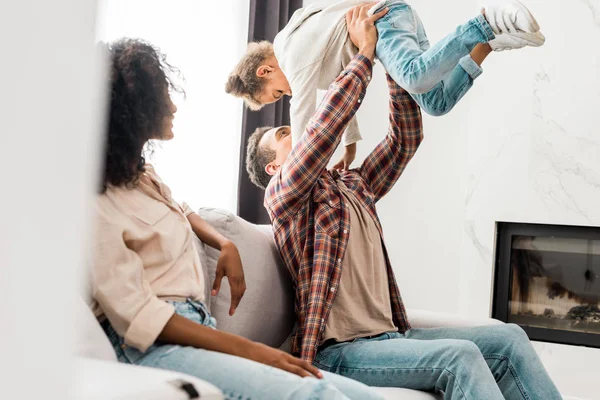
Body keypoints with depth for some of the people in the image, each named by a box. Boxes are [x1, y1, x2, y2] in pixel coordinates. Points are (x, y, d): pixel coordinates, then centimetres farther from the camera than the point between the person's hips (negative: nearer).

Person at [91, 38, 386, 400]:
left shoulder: (143, 176, 20)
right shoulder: (97, 203, -8)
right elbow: (138, 316, -16)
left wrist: (225, 245, 20)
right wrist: (249, 349, -21)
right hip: (154, 347, -9)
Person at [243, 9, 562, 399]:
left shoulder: (355, 186, 22)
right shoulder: (283, 194, 0)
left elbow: (406, 137, 18)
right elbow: (327, 122, -15)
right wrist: (365, 51, -6)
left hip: (389, 335, 8)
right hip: (338, 350, -8)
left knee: (510, 338, -6)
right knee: (459, 356, -28)